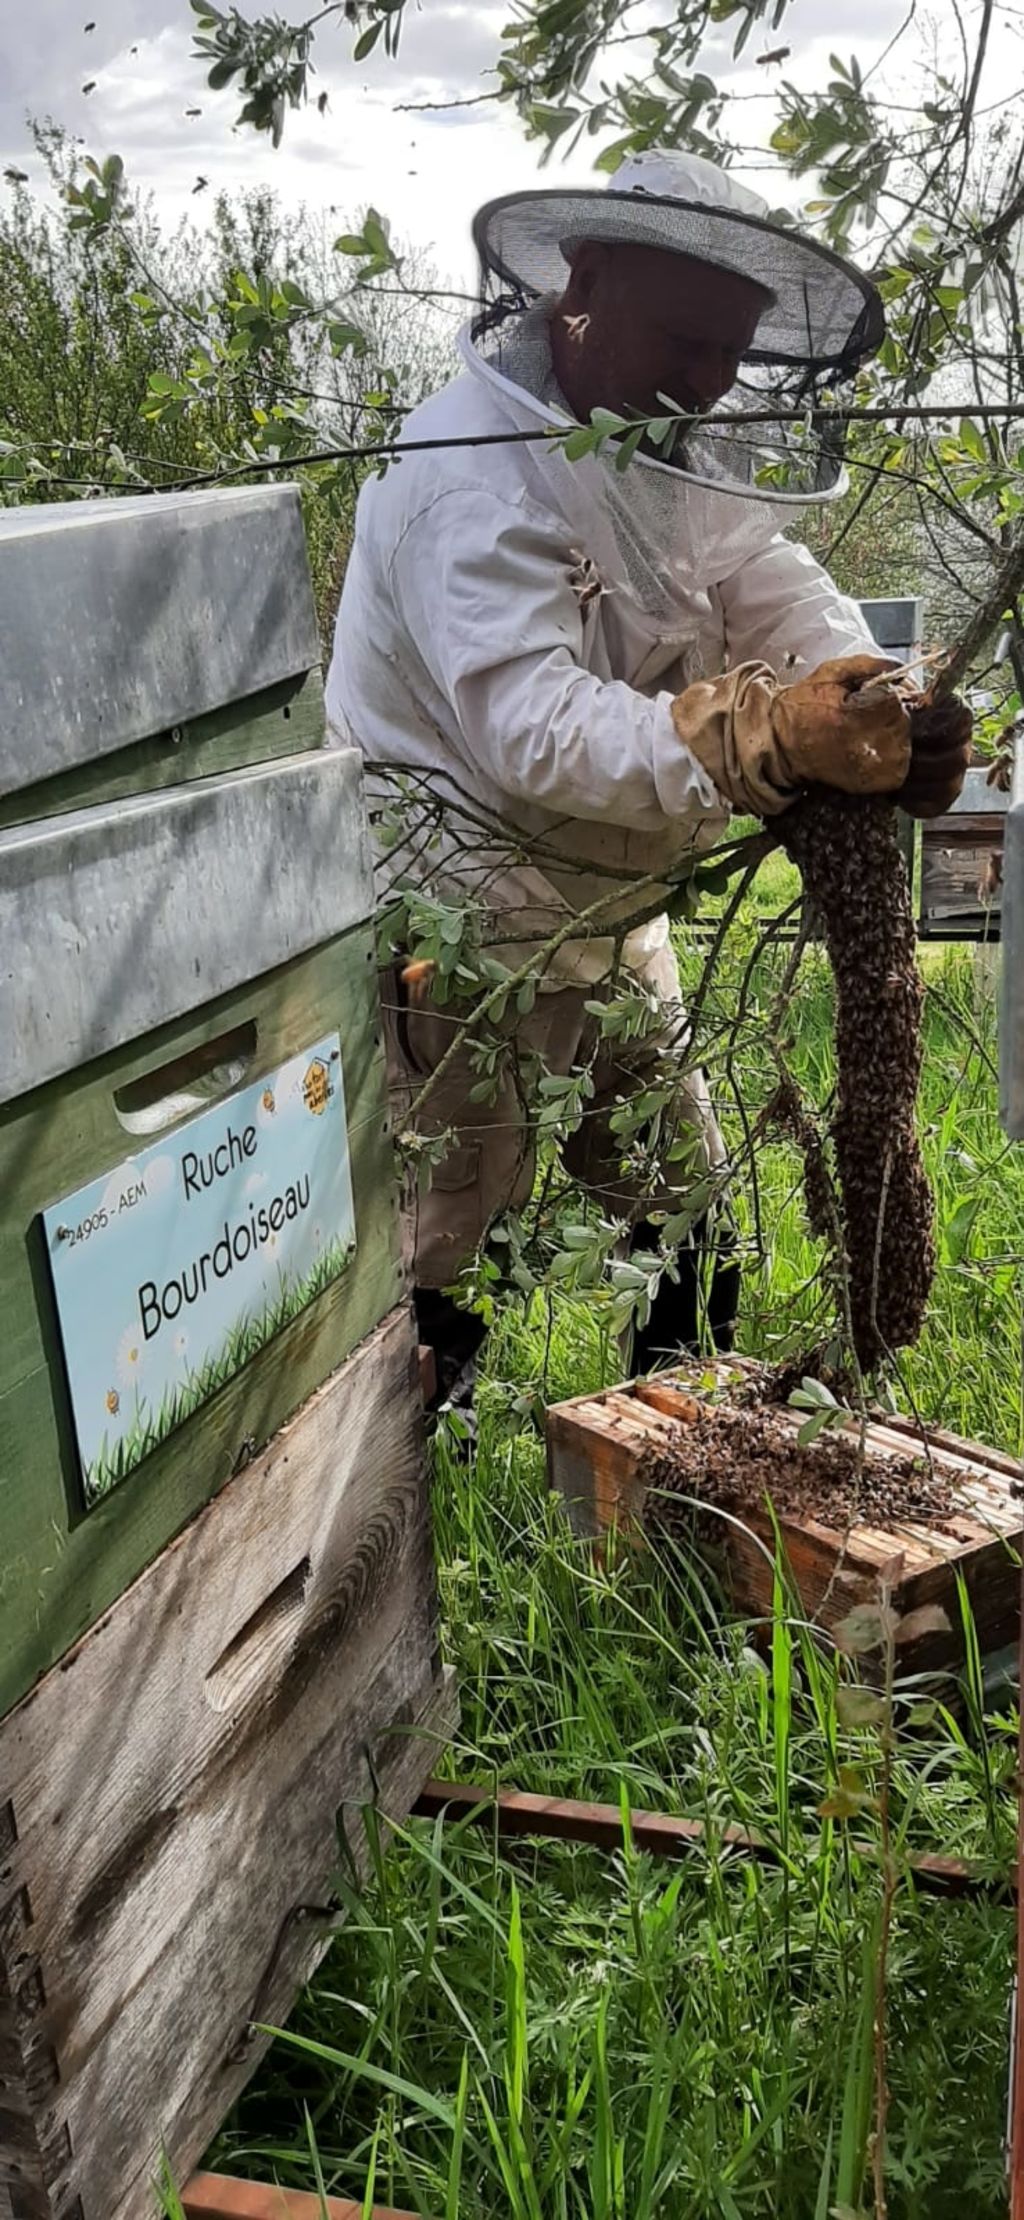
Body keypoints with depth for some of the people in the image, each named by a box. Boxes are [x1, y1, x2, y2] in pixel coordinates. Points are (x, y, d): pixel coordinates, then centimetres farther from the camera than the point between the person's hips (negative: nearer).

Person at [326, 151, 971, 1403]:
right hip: (455, 939, -8)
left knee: (686, 1211, 19)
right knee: (444, 1253, 8)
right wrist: (773, 737, -48)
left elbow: (783, 595, -5)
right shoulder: (475, 471, -24)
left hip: (607, 917, 8)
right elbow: (533, 725, -36)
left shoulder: (668, 444, 4)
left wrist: (890, 725, -26)